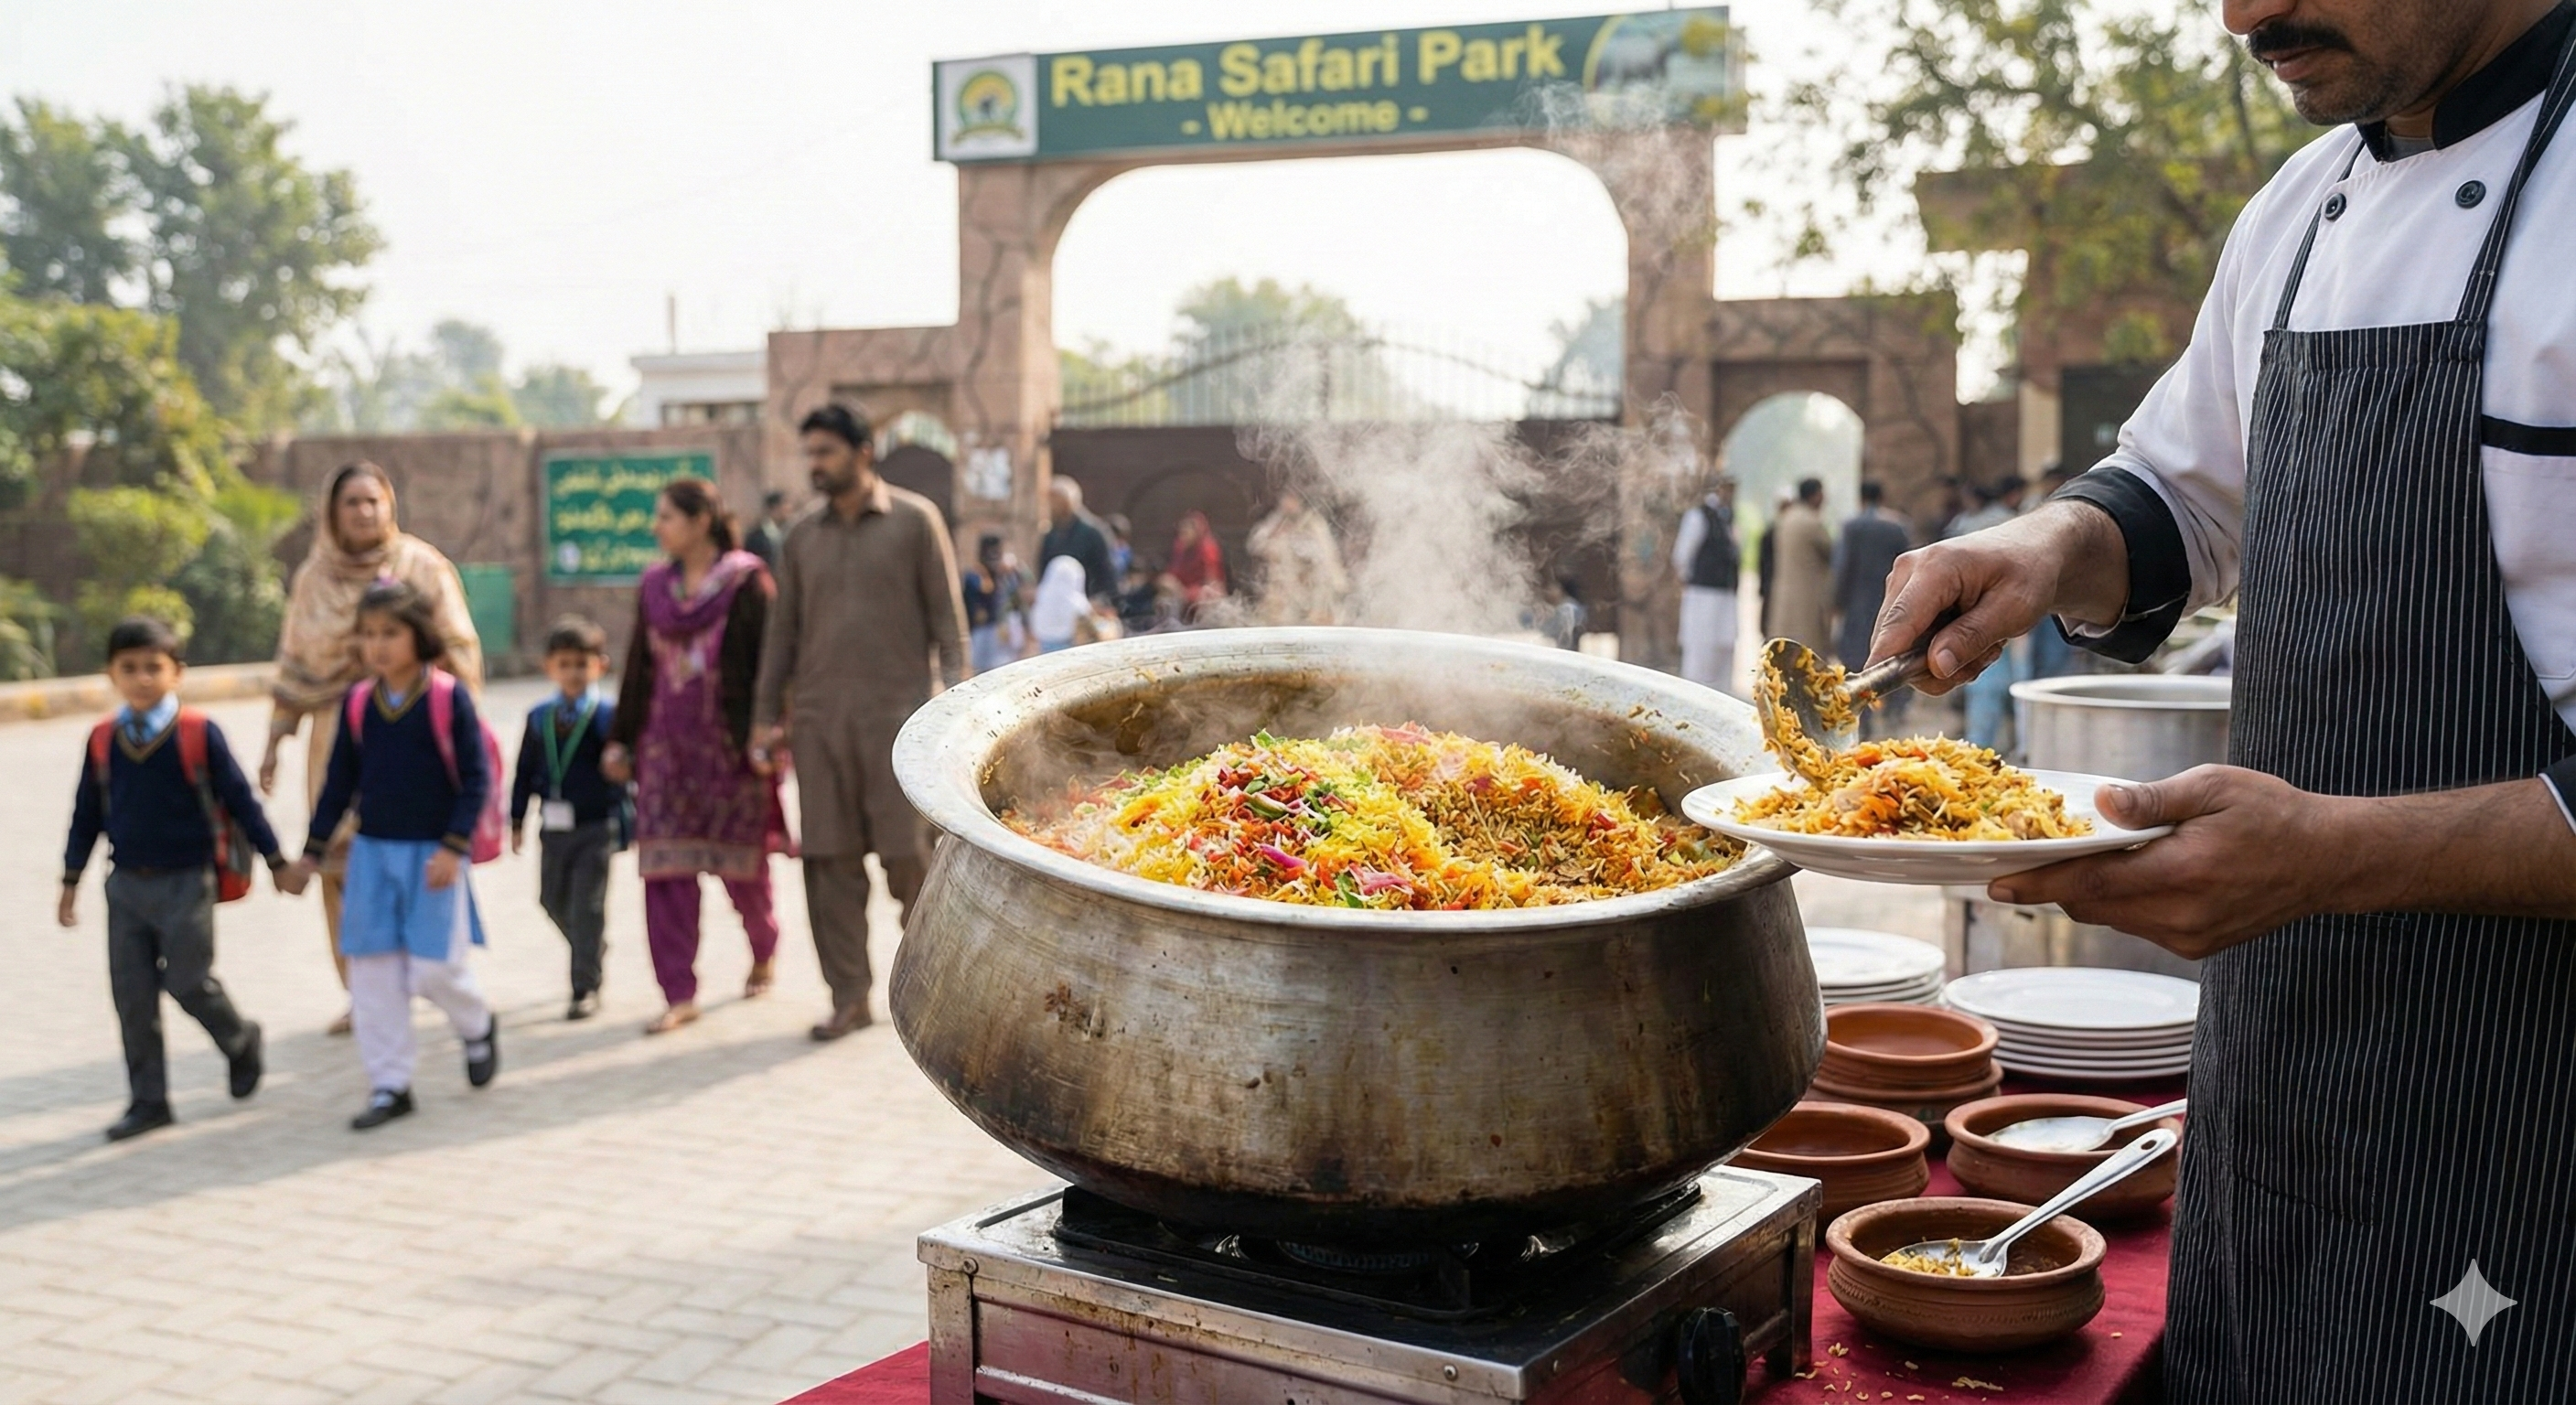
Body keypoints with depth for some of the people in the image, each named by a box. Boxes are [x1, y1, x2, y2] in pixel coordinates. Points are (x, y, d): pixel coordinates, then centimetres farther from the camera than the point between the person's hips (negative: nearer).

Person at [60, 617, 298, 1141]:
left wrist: (276, 862, 0)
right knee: (131, 995, 5)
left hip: (186, 882, -4)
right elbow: (87, 815, 11)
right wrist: (70, 881, 14)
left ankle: (241, 1041, 26)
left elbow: (240, 799, -3)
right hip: (127, 883, 4)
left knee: (188, 980, -5)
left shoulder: (199, 732, -9)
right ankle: (147, 1101, 16)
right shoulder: (103, 740, 1)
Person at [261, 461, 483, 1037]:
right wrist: (274, 742, 12)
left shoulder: (423, 567, 1)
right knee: (340, 861, -1)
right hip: (338, 735, 3)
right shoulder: (313, 576, 10)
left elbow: (458, 652, 0)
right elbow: (294, 664, 15)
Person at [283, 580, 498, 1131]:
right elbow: (340, 782, 12)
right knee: (372, 970, 3)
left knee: (434, 967, -6)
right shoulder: (357, 703, 4)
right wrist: (313, 851, 12)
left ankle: (478, 1026, 27)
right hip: (372, 853, 4)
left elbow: (476, 778, -9)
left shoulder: (449, 698, -9)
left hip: (433, 854, -4)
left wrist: (453, 847, -15)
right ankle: (389, 1085, 13)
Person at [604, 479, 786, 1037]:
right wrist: (621, 740, 13)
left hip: (730, 743, -4)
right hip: (667, 745, 4)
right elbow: (638, 669, 14)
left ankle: (764, 951, 36)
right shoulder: (654, 586, 9)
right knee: (666, 869, -4)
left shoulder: (746, 583, -6)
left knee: (741, 864, 7)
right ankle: (679, 995, -1)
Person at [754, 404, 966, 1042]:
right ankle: (850, 996, 10)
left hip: (897, 713, -4)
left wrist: (954, 698, -9)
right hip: (819, 719, 4)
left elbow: (946, 617, 1)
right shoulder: (802, 536, 13)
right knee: (830, 860, 2)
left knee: (908, 854, -3)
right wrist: (767, 715, 11)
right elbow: (783, 630, 16)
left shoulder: (915, 521, 2)